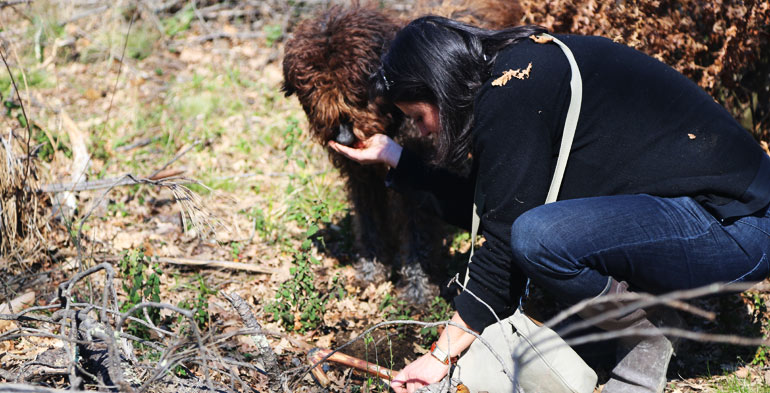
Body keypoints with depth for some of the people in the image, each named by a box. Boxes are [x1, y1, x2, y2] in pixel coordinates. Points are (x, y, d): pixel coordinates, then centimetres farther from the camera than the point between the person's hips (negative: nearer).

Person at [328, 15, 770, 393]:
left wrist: (442, 356, -7)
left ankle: (646, 354, -3)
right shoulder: (520, 71, 12)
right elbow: (477, 207, 20)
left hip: (734, 226, -10)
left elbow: (503, 248, -15)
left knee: (538, 236, -28)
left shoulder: (510, 95, -17)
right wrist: (394, 156, 26)